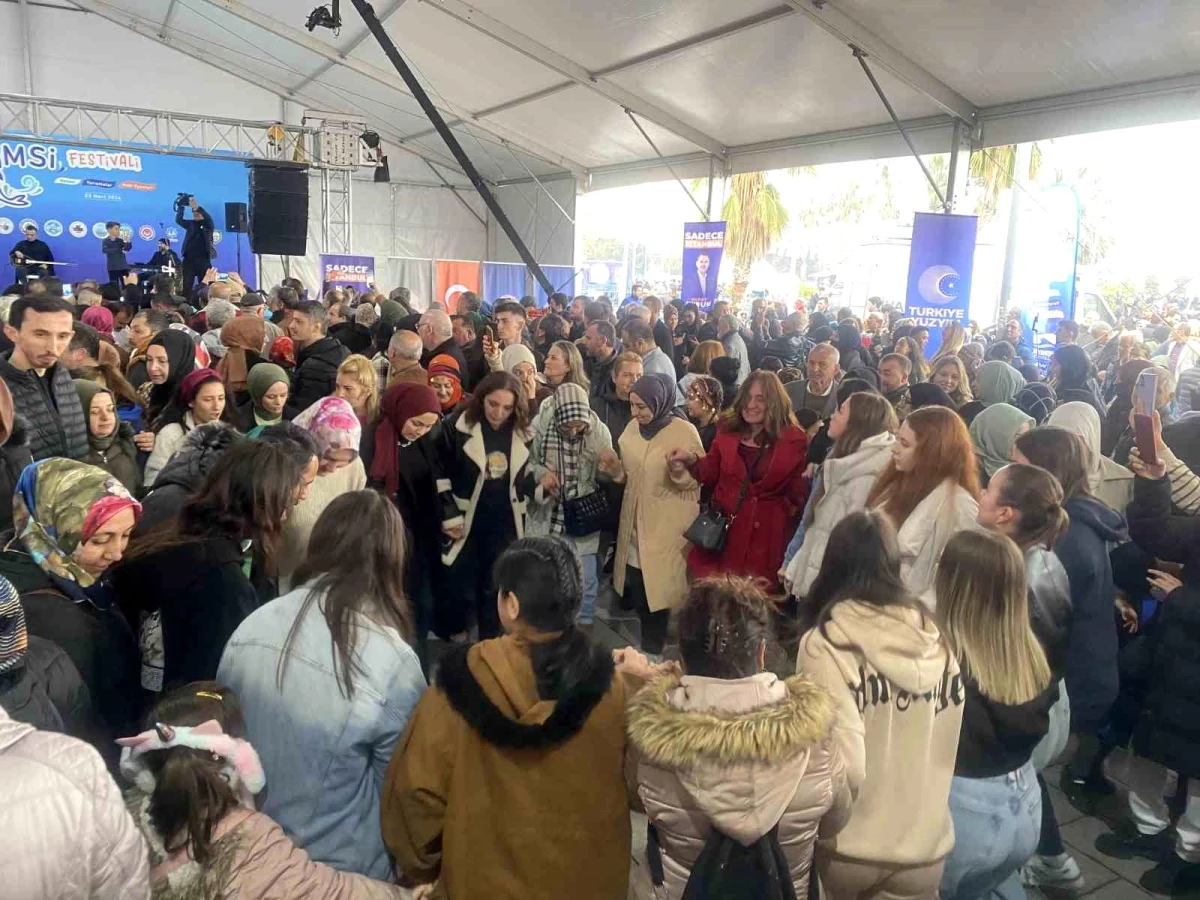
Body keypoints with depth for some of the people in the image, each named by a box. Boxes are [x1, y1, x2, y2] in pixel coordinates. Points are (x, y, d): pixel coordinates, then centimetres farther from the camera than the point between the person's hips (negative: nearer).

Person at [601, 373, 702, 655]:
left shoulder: (685, 431, -12)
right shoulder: (632, 429, 6)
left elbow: (697, 480, -10)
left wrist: (680, 471, -30)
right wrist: (616, 470, -5)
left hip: (668, 530, -6)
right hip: (636, 526, 6)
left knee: (662, 591, -3)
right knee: (639, 596, 12)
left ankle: (658, 653, 15)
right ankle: (648, 648, 30)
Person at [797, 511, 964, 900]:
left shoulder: (825, 644, -19)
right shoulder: (938, 639, -5)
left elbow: (844, 768, -22)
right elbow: (951, 750, 4)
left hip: (848, 850, -3)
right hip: (925, 849, 3)